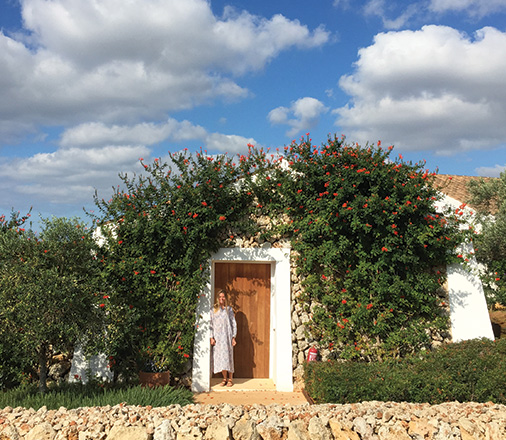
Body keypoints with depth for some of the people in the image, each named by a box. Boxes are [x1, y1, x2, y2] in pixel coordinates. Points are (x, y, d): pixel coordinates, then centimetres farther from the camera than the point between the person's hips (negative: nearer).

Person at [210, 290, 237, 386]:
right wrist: (211, 337, -2)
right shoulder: (214, 310, 9)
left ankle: (230, 379, 5)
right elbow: (211, 324, 7)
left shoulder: (229, 309, 7)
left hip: (227, 336, -1)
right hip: (217, 337, 2)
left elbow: (234, 324, 7)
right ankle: (225, 378, 13)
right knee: (220, 357, 2)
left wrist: (233, 337, 0)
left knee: (228, 356, -3)